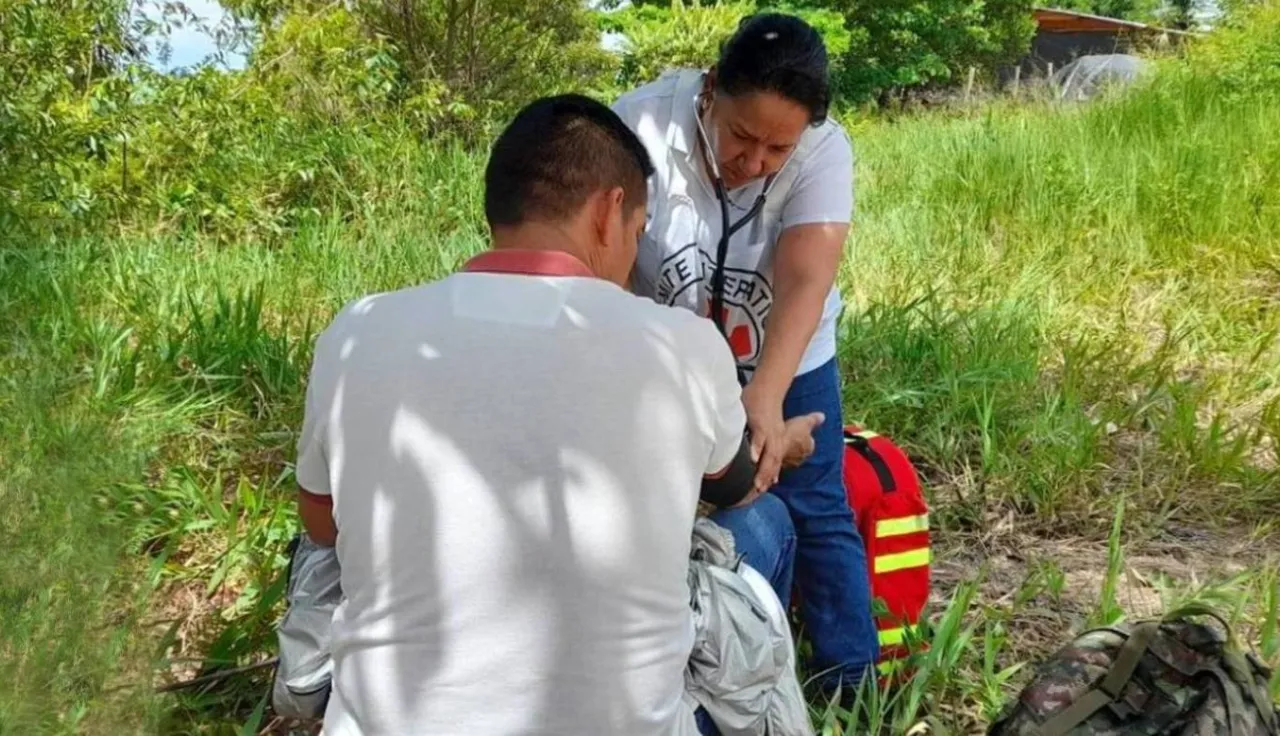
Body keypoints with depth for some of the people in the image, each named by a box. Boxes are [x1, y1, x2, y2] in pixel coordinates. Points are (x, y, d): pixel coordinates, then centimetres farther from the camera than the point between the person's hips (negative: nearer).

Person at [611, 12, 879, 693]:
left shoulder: (824, 152, -25)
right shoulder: (642, 124, -27)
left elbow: (805, 282, -36)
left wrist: (764, 397, -50)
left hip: (788, 366, 1)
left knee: (817, 515, 7)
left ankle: (853, 682, 22)